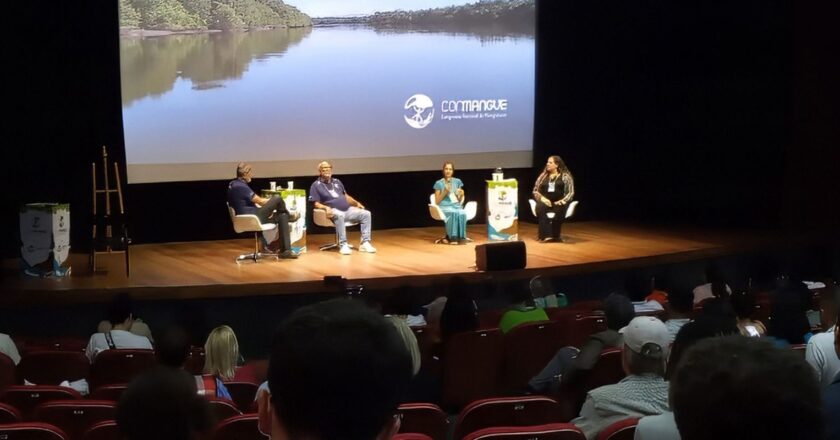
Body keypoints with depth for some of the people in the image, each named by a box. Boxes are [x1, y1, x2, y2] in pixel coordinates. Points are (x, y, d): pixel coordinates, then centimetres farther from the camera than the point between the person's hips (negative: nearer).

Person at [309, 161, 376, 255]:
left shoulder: (337, 182, 23)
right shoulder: (316, 185, 5)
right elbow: (316, 204, -2)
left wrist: (357, 203, 14)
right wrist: (326, 207, -22)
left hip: (347, 209, 6)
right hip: (334, 211, -6)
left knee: (366, 213, -14)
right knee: (339, 215, -41)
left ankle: (365, 243, -17)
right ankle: (343, 245, -38)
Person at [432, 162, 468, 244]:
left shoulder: (457, 181, 14)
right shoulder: (439, 183, 5)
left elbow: (460, 200, 16)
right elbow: (437, 202, 1)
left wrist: (461, 195, -7)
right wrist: (445, 192, -10)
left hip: (456, 206, 3)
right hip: (444, 207, -3)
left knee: (462, 214, -34)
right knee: (454, 213, -38)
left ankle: (460, 237, -28)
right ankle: (452, 237, -35)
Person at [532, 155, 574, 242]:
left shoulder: (565, 176, 5)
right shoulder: (543, 176, 15)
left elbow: (570, 193, -1)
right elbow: (535, 191, 13)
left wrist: (562, 201, -16)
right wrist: (542, 198, -8)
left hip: (558, 203, -3)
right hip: (545, 202, 3)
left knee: (559, 210, -38)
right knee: (540, 207, -33)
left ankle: (555, 235, -23)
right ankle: (546, 235, -39)